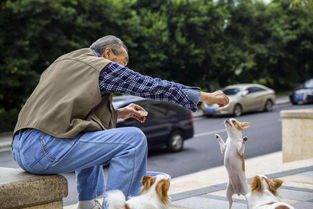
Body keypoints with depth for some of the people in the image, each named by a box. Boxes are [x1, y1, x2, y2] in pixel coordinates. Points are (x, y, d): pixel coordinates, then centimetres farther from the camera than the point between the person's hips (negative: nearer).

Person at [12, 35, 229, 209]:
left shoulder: (64, 62, 24)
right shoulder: (101, 66, 0)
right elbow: (155, 87, 2)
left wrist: (119, 113, 28)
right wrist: (207, 96, 11)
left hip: (21, 148, 10)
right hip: (44, 150, -10)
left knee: (91, 138, 34)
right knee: (134, 139, -7)